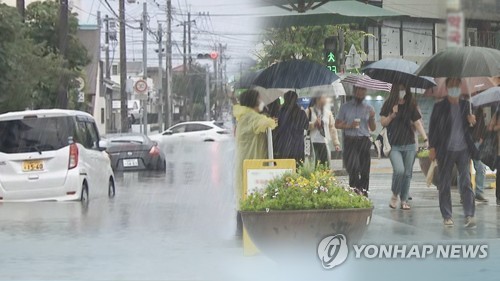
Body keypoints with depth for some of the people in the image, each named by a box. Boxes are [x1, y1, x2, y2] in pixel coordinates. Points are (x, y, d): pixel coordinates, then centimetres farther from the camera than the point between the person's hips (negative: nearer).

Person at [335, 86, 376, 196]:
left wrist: (372, 118, -7)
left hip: (364, 141, 2)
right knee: (353, 169, -19)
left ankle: (364, 194, 8)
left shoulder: (369, 108, 12)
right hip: (350, 141, -2)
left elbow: (373, 128, 12)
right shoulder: (345, 107, 9)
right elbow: (337, 124, 9)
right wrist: (349, 126, -9)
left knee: (365, 172, 1)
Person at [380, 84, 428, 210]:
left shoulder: (411, 105, 5)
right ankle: (394, 195, 3)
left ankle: (404, 200, 14)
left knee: (407, 173, 4)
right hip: (394, 146, -2)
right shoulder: (389, 104, 2)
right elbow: (383, 122, 2)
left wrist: (425, 138, -9)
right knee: (399, 170, -18)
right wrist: (392, 115, -15)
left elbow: (417, 123, 2)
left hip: (409, 145, 2)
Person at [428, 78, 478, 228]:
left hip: (463, 150, 2)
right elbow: (432, 127, 2)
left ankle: (469, 216, -11)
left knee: (466, 183, -8)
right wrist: (432, 148, -5)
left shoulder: (466, 105, 10)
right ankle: (447, 216, 11)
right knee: (444, 185, 3)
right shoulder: (440, 107, 1)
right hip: (446, 151, -2)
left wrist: (472, 122, -6)